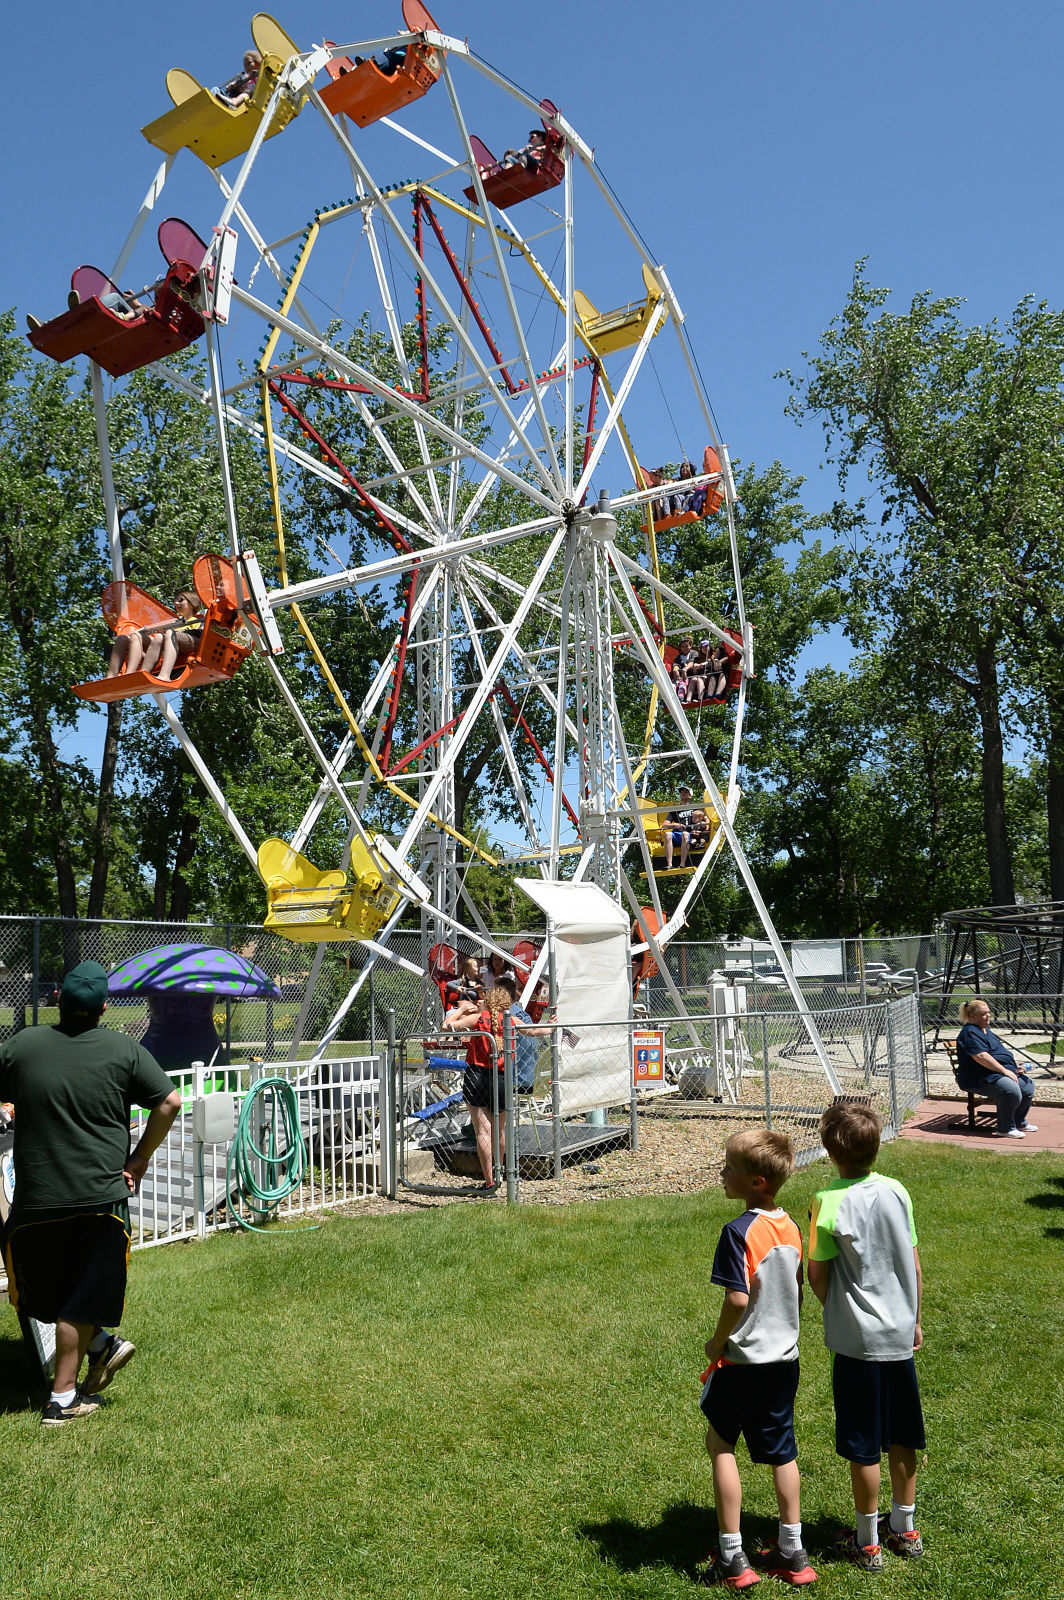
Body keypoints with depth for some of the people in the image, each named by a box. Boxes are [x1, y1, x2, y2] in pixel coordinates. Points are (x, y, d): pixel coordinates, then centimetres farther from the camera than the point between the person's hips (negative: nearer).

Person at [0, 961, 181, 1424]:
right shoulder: (125, 1051, -4)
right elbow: (169, 1103, -6)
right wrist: (140, 1159, 4)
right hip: (101, 1195, -1)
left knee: (44, 1293, 21)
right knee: (80, 1299, 8)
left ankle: (102, 1344, 17)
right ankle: (63, 1398, 12)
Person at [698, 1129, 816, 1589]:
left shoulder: (740, 1231, -23)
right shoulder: (790, 1228, 1)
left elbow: (738, 1298, -26)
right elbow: (797, 1291, 10)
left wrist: (717, 1342, -11)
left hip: (743, 1360, -7)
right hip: (785, 1357, 7)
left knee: (721, 1446, 10)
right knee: (781, 1451, 17)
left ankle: (732, 1559, 13)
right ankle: (792, 1552, 26)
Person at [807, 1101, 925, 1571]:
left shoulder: (829, 1202, -18)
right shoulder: (896, 1191, -4)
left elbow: (817, 1277, -10)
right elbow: (913, 1265, 4)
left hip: (857, 1339, -5)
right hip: (900, 1335, 5)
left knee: (863, 1447, 9)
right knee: (901, 1439, 18)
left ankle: (868, 1541, 22)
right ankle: (904, 1529, 33)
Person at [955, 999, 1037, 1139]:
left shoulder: (986, 1030, 21)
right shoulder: (970, 1033, -13)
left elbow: (1001, 1051, 28)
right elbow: (981, 1057, -24)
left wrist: (1015, 1066, 12)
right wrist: (1005, 1071, -22)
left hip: (1002, 1072, 11)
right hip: (980, 1078, -11)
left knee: (1028, 1085, 6)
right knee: (1011, 1090, -31)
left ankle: (1019, 1123, 21)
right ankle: (1005, 1129, -16)